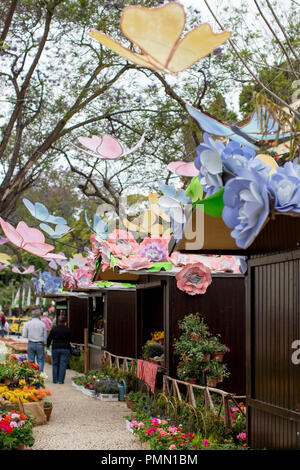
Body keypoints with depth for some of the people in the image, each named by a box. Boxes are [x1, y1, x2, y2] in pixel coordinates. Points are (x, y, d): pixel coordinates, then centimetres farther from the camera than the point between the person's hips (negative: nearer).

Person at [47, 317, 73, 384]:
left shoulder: (54, 329, 0)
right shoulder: (68, 330, -2)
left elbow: (49, 338, 5)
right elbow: (70, 339, 6)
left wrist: (48, 345, 20)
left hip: (55, 348, 1)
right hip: (65, 348, -1)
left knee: (55, 364, 11)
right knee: (63, 364, 0)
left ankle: (55, 379, 10)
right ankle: (61, 380, -5)